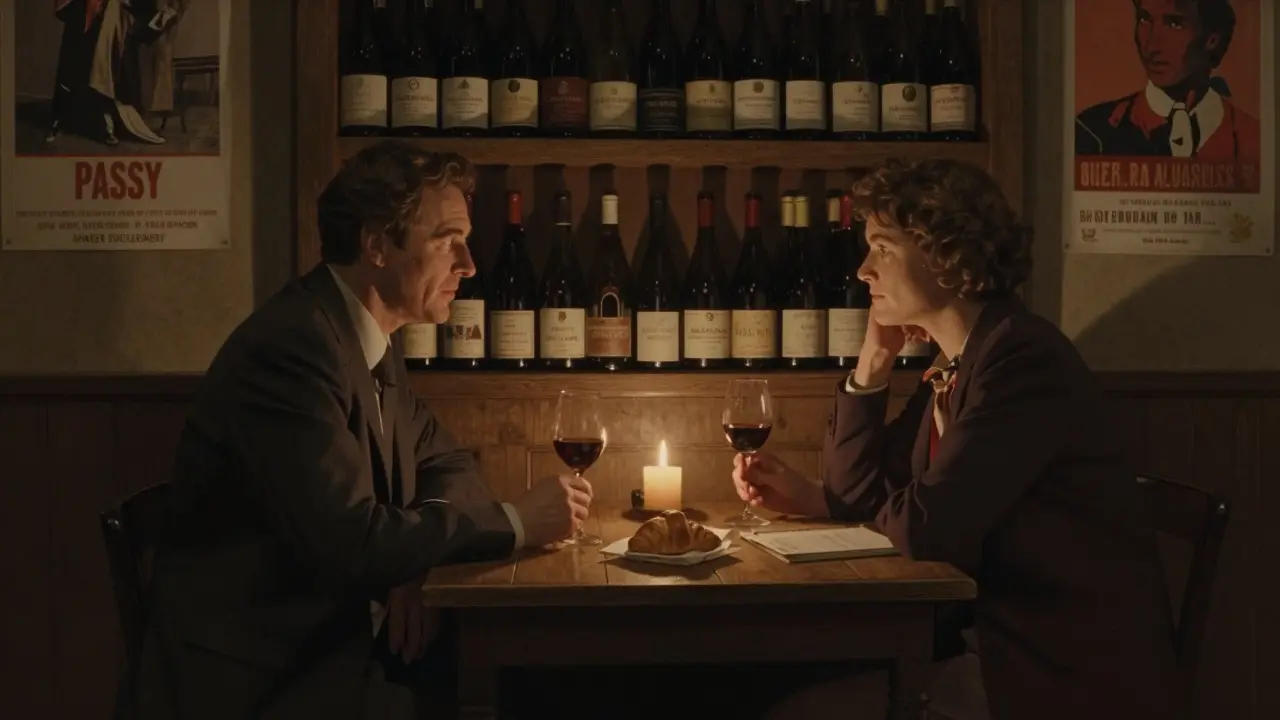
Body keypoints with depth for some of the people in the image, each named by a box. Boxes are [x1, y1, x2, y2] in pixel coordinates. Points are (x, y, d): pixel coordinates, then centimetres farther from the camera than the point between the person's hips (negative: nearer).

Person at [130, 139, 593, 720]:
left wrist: (410, 561, -6)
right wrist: (514, 522, -15)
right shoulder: (293, 345, -21)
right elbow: (349, 542, -26)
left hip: (334, 643, 8)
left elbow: (446, 462, 15)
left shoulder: (371, 345, 7)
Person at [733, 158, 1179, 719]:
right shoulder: (954, 365, 8)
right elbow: (853, 494, 11)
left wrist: (894, 505, -2)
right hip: (1001, 642, 8)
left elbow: (925, 530, -25)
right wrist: (872, 360, 2)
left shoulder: (1023, 359, -20)